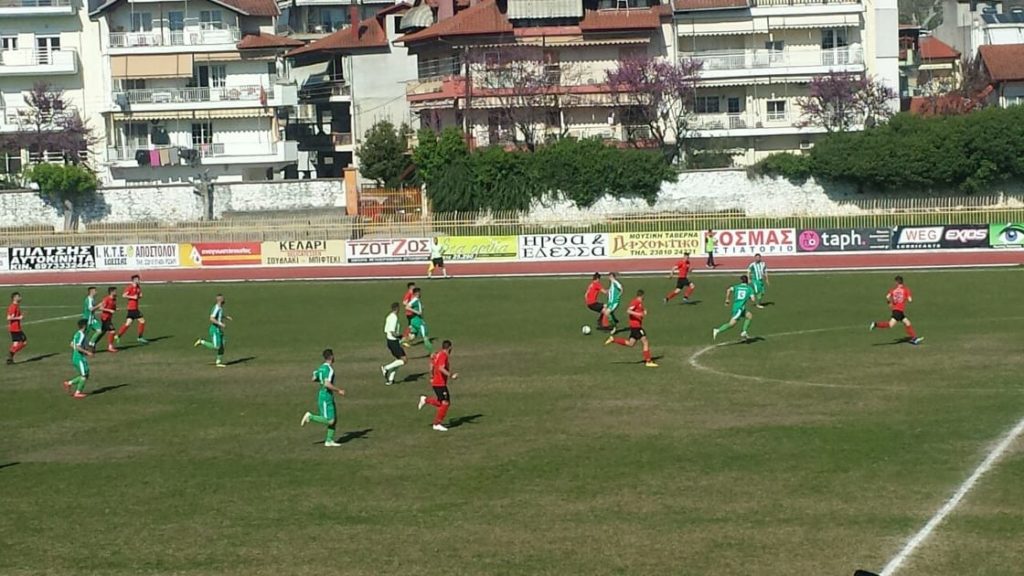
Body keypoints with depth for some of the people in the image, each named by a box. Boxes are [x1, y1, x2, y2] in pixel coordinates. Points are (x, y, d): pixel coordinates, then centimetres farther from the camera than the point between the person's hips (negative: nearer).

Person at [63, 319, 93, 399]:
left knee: (84, 376, 16)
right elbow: (78, 347, -26)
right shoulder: (81, 335, -18)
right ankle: (78, 393, 2)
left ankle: (69, 383, 16)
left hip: (75, 357, 9)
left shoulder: (77, 334, 10)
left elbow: (72, 344, 17)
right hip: (80, 358, -9)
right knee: (84, 375, -1)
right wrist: (87, 352, -19)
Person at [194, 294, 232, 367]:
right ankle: (201, 342, 3)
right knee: (216, 347, -12)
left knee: (221, 346, 5)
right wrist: (220, 324, -26)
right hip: (215, 330, -9)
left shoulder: (221, 308, 10)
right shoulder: (216, 308, -19)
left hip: (220, 330, 9)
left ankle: (219, 362, 9)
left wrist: (227, 317, 20)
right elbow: (211, 318, -26)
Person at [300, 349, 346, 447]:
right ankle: (310, 417, -2)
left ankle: (329, 441, 11)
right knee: (329, 421, -10)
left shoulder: (322, 367, 10)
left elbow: (314, 379, 20)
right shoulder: (329, 369, -19)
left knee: (334, 419, 9)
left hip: (328, 397, 10)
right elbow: (327, 384, -29)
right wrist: (338, 390, -19)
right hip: (325, 397, -10)